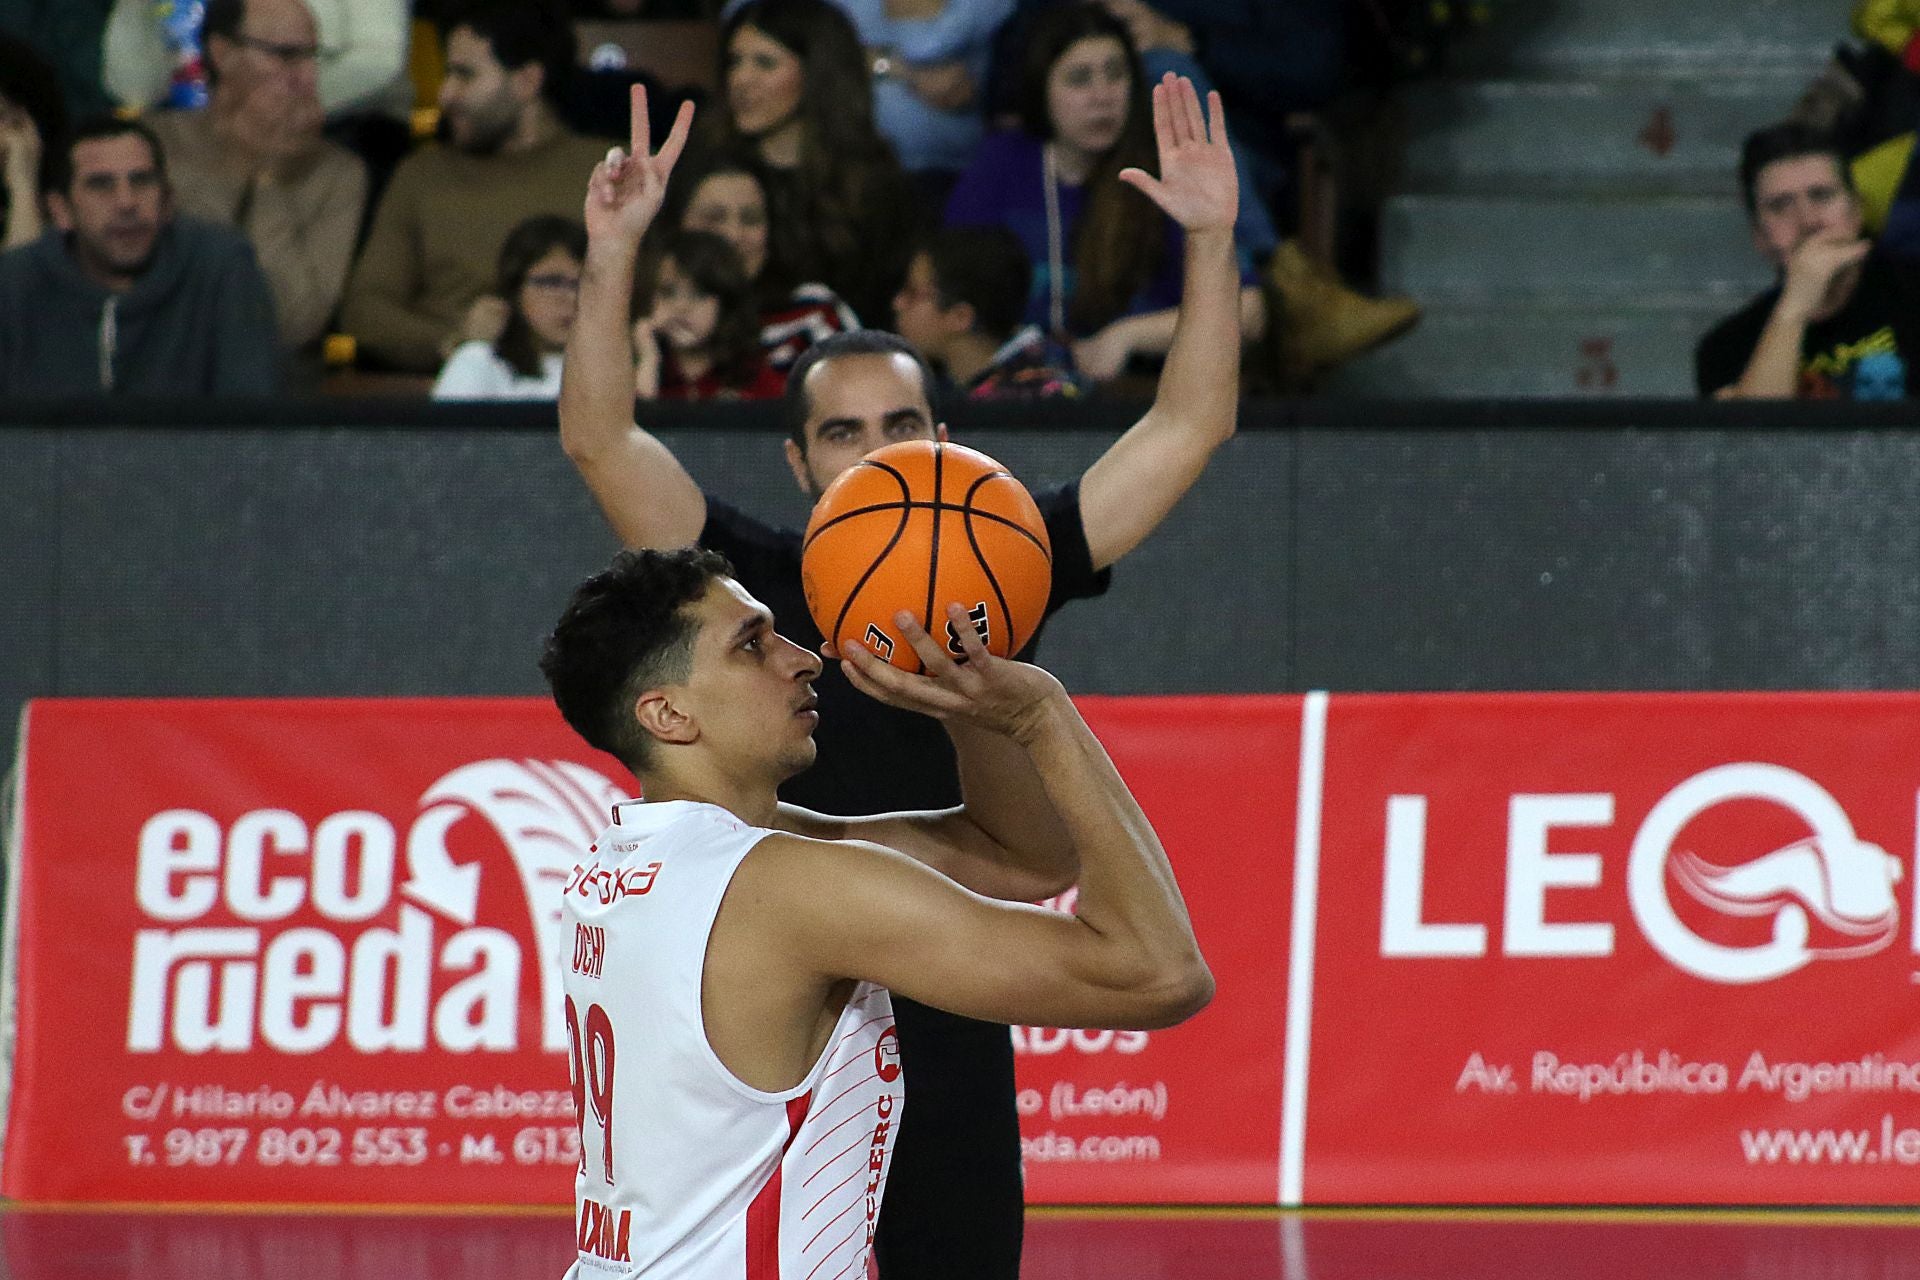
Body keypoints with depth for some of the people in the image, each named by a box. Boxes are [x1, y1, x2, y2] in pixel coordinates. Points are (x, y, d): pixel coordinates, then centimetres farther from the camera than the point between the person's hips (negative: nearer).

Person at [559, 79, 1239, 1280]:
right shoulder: (758, 582, 0)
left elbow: (1189, 427, 4)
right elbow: (600, 440, -10)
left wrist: (1211, 241, -6)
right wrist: (614, 254, -23)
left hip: (952, 1045, 2)